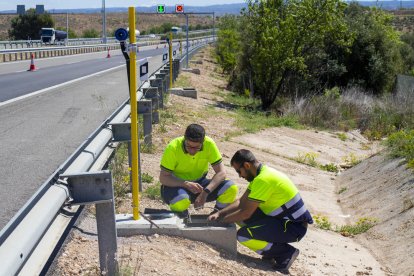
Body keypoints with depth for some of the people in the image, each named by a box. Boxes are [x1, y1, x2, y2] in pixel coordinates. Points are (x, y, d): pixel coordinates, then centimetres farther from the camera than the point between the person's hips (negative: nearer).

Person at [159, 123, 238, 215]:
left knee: (231, 189, -21)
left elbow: (221, 172, -16)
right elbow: (163, 177, -19)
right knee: (181, 201, -40)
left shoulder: (209, 144, -17)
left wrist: (205, 192, -30)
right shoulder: (173, 147, -23)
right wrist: (186, 184, -35)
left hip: (199, 183, 3)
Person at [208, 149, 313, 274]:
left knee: (243, 235, -21)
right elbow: (241, 202, 12)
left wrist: (223, 220, -7)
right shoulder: (262, 173, 7)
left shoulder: (263, 179, -23)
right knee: (238, 214, 9)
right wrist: (219, 213, 2)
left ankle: (286, 252, -4)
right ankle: (274, 250, 10)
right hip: (282, 218, 10)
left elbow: (246, 213, -20)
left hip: (294, 227, -10)